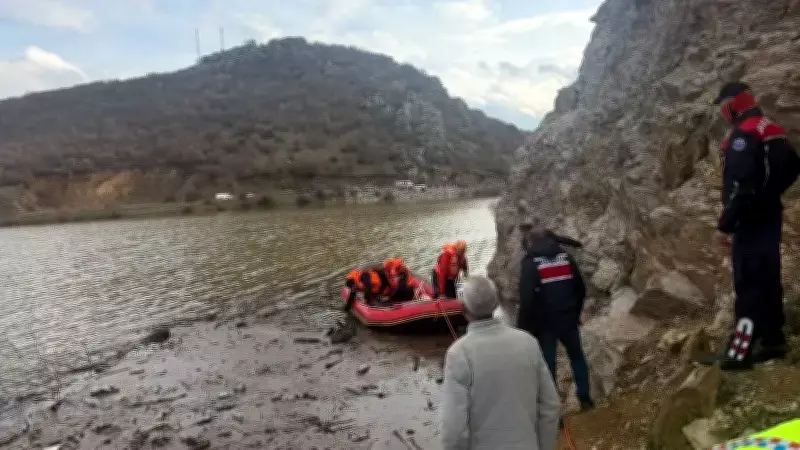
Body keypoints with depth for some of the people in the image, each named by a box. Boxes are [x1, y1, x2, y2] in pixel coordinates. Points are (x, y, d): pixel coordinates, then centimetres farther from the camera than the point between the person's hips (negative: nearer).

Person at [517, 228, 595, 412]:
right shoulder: (565, 256, 6)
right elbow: (581, 288, 9)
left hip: (544, 323, -4)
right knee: (577, 356, 25)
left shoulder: (530, 262, -9)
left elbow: (527, 298, -17)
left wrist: (523, 327, -10)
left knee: (547, 365, 4)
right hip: (568, 319, 4)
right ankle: (585, 398, 30)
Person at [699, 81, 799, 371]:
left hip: (751, 220, -10)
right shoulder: (772, 130, 15)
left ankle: (740, 352, -8)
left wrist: (726, 223, -19)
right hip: (769, 216, 10)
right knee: (767, 279, 14)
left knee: (748, 283, -10)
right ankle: (772, 340, 22)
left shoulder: (743, 134, -16)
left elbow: (740, 185, -23)